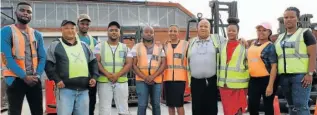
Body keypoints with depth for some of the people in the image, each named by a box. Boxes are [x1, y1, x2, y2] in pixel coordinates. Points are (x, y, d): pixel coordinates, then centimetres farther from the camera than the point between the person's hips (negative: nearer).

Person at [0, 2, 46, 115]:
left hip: (34, 79, 5)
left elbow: (42, 57, 6)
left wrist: (37, 75, -10)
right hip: (15, 79, -4)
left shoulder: (37, 34, 11)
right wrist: (24, 77, -16)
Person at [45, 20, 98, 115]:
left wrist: (94, 76, 7)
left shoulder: (84, 45, 16)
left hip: (83, 90, 5)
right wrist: (56, 80, -12)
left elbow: (93, 62, 21)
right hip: (65, 89, -4)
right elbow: (48, 64, -3)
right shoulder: (55, 45, 2)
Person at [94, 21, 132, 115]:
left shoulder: (125, 47, 12)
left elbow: (129, 64, 2)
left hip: (121, 82, 2)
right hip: (104, 82, -1)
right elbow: (97, 62, -2)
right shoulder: (100, 46, 8)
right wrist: (107, 74, -17)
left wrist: (117, 75, -14)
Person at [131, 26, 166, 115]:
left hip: (156, 80, 2)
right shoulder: (137, 47, 7)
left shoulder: (160, 47, 10)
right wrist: (144, 77, -11)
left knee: (156, 104, 7)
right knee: (142, 105, -5)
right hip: (142, 80, -1)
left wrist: (153, 76, -12)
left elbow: (163, 64, 1)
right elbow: (134, 65, 1)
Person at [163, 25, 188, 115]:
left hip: (180, 78, -3)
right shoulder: (165, 46, 12)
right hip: (167, 78, 4)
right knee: (170, 104, 9)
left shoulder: (185, 44, 1)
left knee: (179, 104, -3)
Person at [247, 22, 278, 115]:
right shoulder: (253, 44, 12)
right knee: (252, 105, 6)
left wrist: (270, 85, -20)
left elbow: (274, 66, -14)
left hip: (267, 79, -6)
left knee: (268, 106, 6)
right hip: (253, 79, 6)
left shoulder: (270, 46, -8)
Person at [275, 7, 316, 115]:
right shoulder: (280, 37, 18)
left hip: (300, 75, -6)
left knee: (300, 105, -9)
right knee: (291, 106, 11)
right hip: (284, 76, 6)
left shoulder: (305, 33, 1)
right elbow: (276, 56, 22)